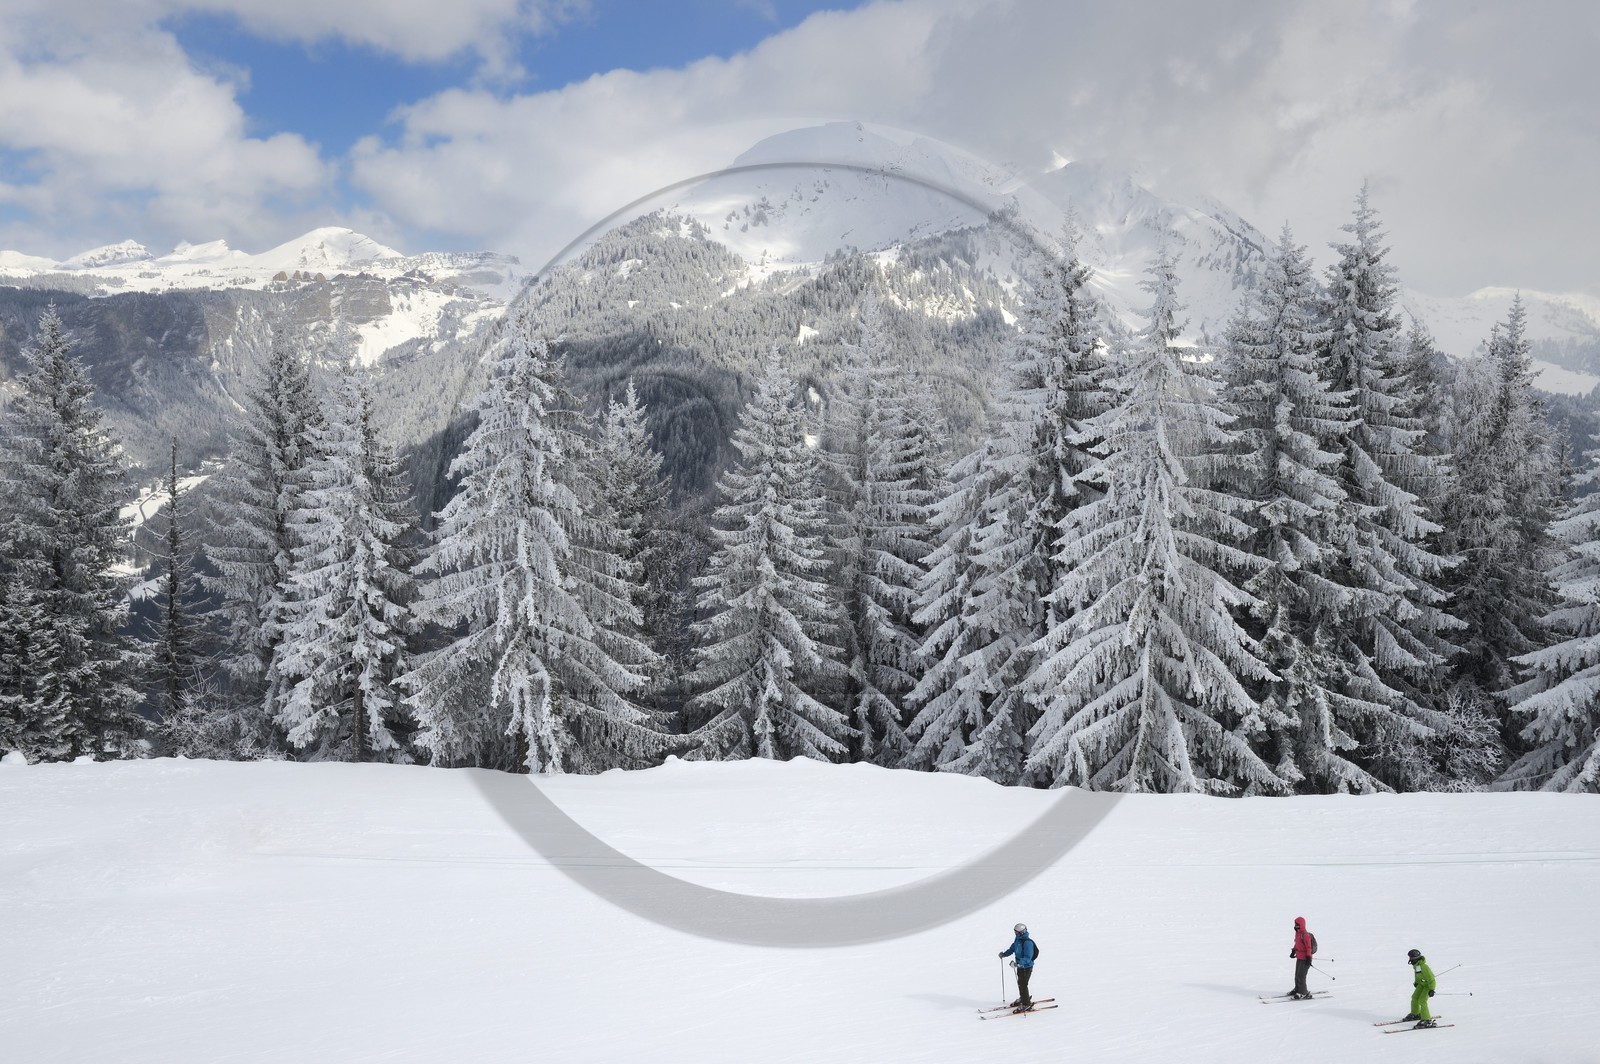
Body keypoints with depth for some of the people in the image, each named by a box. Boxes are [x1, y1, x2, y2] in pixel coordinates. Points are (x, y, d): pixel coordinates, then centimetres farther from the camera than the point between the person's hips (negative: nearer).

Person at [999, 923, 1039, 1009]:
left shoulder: (1027, 943, -28)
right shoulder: (1018, 940, 1)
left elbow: (1027, 958, -32)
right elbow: (1012, 948, 16)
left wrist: (1018, 963, -40)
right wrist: (1004, 954, 1)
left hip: (1026, 967, -9)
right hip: (1020, 966, 9)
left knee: (1023, 985, -3)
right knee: (1020, 983, 23)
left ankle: (1027, 1004, 9)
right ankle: (1022, 998, 43)